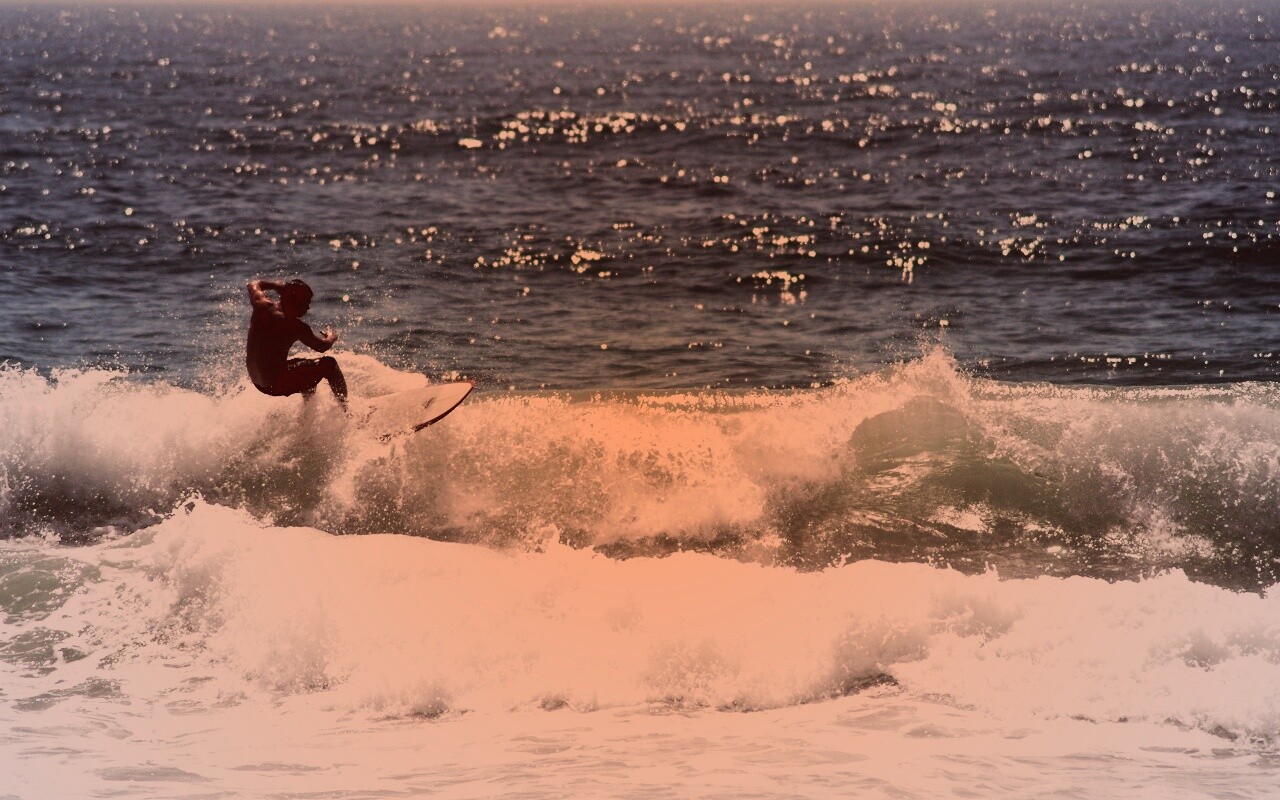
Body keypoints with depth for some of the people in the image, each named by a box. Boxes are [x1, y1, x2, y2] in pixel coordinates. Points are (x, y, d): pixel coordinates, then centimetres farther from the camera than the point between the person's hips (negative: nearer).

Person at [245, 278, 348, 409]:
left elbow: (253, 285, 21)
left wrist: (280, 286, 28)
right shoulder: (296, 327, -19)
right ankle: (346, 410, 11)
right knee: (329, 364, 6)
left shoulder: (262, 306, -3)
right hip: (276, 385, -8)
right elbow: (322, 347, -3)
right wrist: (331, 337, 19)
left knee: (309, 367, 33)